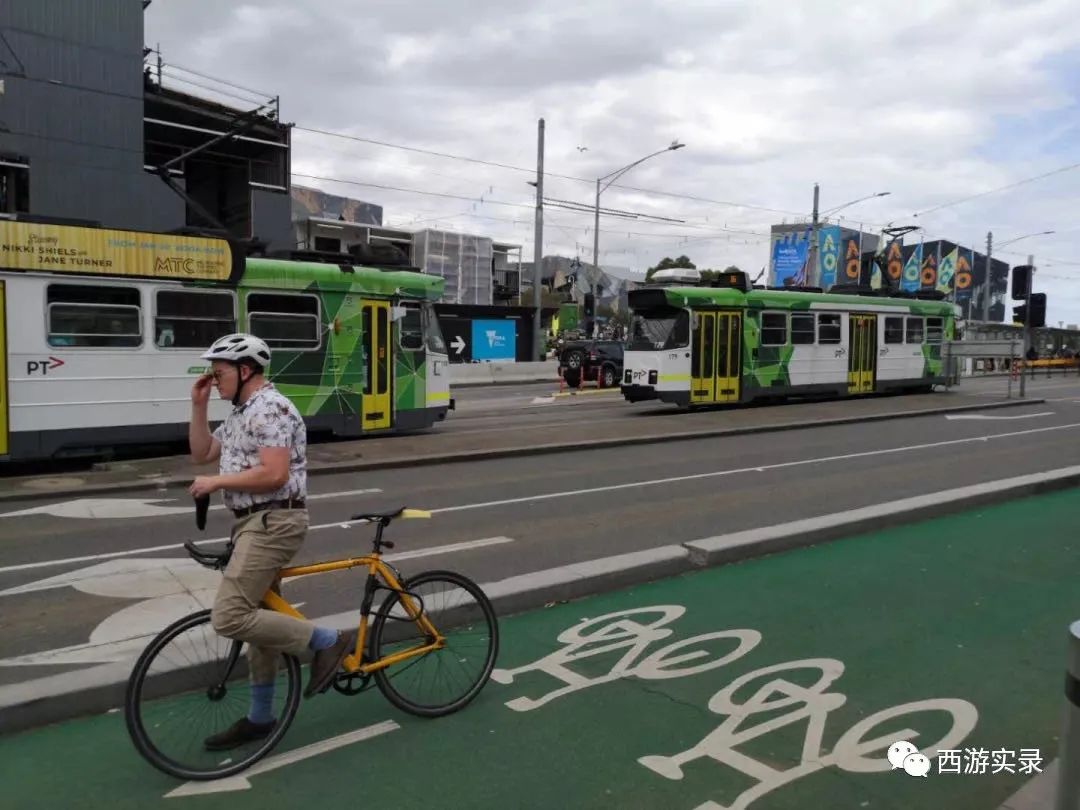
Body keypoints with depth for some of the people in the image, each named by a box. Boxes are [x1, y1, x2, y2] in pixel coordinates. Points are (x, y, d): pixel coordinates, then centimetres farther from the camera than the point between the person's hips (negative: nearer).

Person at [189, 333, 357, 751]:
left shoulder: (270, 409, -16)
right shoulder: (241, 413, 17)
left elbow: (273, 475, -25)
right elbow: (201, 453, 19)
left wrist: (217, 482, -15)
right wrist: (199, 406, 11)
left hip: (273, 522, -10)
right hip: (254, 523, 10)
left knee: (229, 617, -16)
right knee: (257, 617, 15)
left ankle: (329, 641, -6)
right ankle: (260, 717, 27)